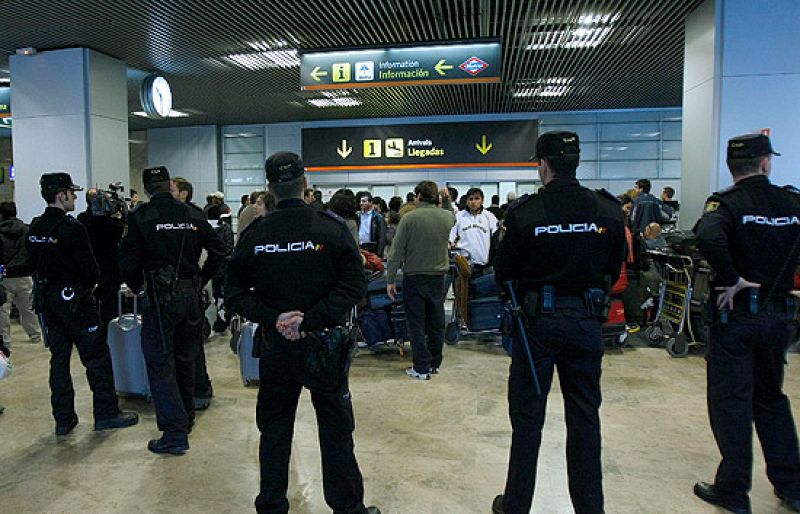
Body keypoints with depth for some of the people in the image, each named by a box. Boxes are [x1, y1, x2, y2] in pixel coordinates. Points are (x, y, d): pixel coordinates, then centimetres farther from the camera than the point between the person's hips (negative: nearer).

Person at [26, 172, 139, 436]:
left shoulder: (34, 229, 6)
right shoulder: (71, 227, -17)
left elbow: (34, 265, 12)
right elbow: (89, 267, -17)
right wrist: (91, 282, 3)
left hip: (48, 300, 8)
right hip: (74, 299, -7)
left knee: (59, 359, 12)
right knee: (97, 356, 2)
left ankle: (63, 419, 19)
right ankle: (106, 413, 8)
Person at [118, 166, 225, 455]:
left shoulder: (141, 217, -7)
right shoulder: (193, 214, 3)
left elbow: (128, 260, -8)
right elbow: (218, 251, 3)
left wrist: (136, 287, 10)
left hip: (159, 297, -4)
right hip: (191, 295, 5)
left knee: (160, 363, 2)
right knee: (185, 358, 18)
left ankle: (175, 432, -1)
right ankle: (186, 416, 34)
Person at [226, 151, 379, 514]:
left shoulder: (254, 234, -3)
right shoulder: (331, 228, -10)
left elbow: (236, 293, -3)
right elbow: (355, 285, -15)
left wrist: (273, 318, -10)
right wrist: (311, 319, -17)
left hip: (274, 345, 2)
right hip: (324, 345, -2)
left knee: (274, 430, 17)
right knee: (336, 430, 12)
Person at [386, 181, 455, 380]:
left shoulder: (409, 218, -13)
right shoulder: (447, 216, -2)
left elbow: (397, 251, -12)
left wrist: (390, 279, -7)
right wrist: (447, 200, 30)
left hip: (414, 277, -4)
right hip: (438, 277, 4)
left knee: (416, 324, 4)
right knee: (436, 322, 15)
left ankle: (422, 368, 6)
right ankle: (435, 363, 26)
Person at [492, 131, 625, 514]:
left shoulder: (524, 212, -13)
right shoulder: (609, 210, -4)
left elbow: (503, 274, -4)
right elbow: (614, 270, 6)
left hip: (537, 321, -2)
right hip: (586, 322, 3)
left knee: (527, 417, 10)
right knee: (584, 417, 15)